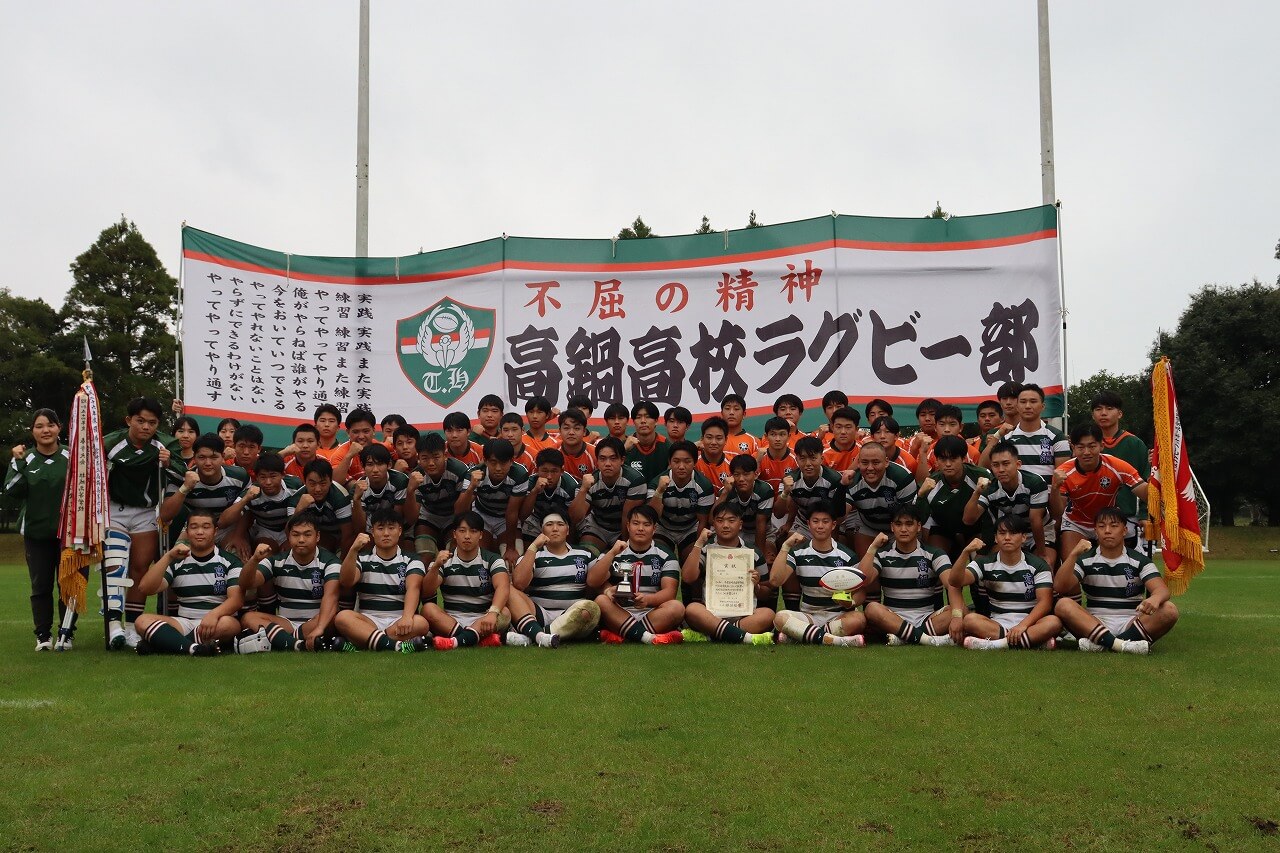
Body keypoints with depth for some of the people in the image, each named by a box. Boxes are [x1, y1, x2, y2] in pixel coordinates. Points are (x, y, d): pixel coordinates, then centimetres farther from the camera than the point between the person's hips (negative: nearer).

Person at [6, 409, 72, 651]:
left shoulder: (71, 457, 1)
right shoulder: (24, 459, 2)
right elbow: (11, 492, -8)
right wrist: (20, 463, -16)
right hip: (36, 533, 1)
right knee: (40, 585, 4)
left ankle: (66, 634, 13)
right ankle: (43, 635, 14)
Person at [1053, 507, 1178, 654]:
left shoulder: (1139, 561, 6)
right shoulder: (1085, 560, 6)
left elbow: (1162, 589, -10)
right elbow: (1060, 587, -8)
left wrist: (1155, 598, -36)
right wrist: (1073, 554, -19)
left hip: (1130, 624, 1)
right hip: (1094, 624, 0)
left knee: (1169, 610, -25)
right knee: (1063, 605, -27)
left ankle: (1100, 644, -33)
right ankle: (1121, 645, -42)